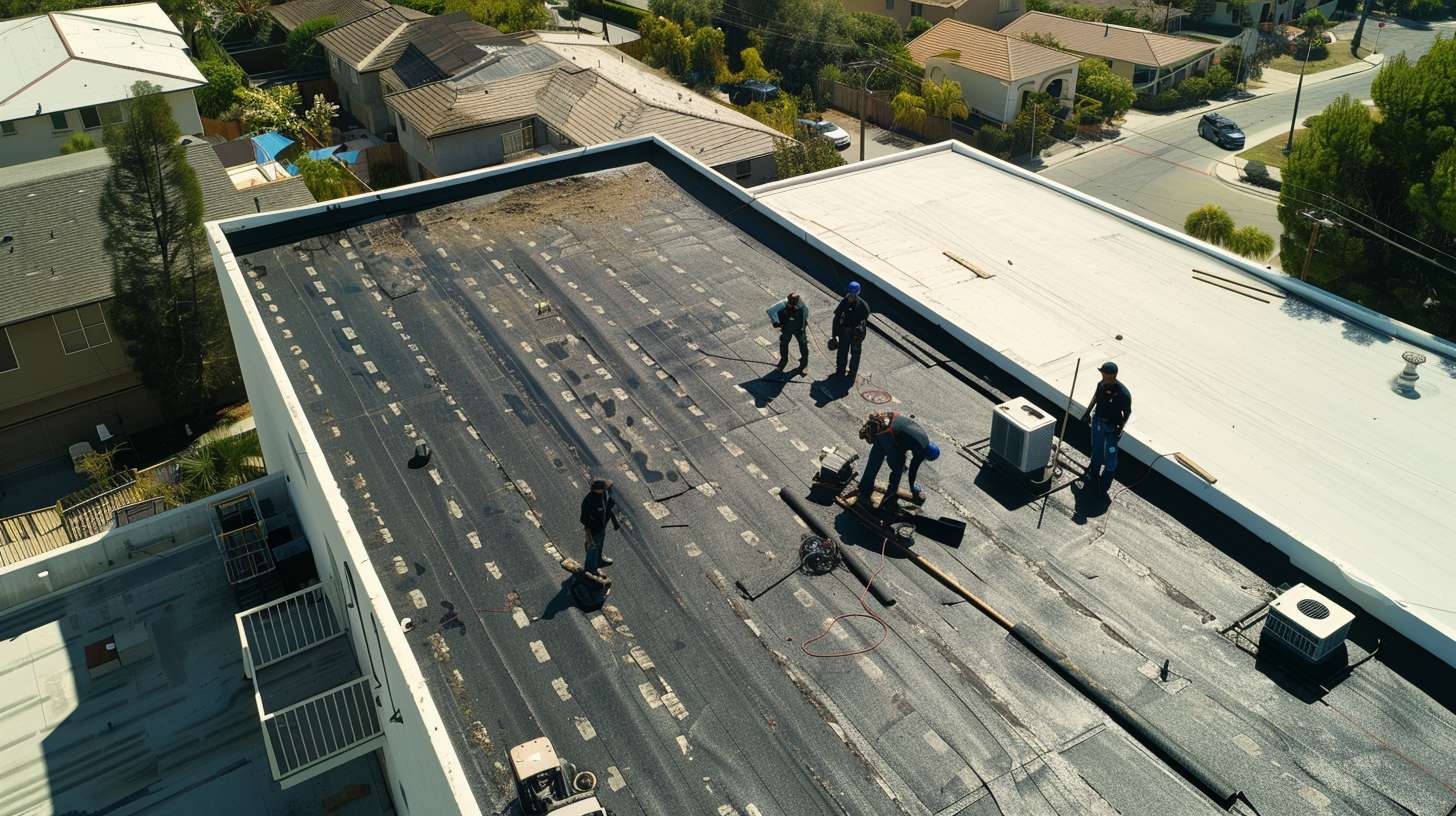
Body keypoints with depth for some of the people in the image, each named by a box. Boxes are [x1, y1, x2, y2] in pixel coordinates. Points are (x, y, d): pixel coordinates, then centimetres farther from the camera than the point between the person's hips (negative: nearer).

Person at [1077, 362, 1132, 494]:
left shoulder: (1123, 394, -30)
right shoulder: (1102, 384, -14)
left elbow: (1127, 412, -16)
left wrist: (1120, 429, -17)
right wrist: (1088, 412, 12)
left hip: (1112, 427, -5)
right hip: (1098, 420, 5)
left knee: (1110, 454, 8)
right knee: (1096, 449, 23)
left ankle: (1105, 482, 28)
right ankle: (1094, 473, 45)